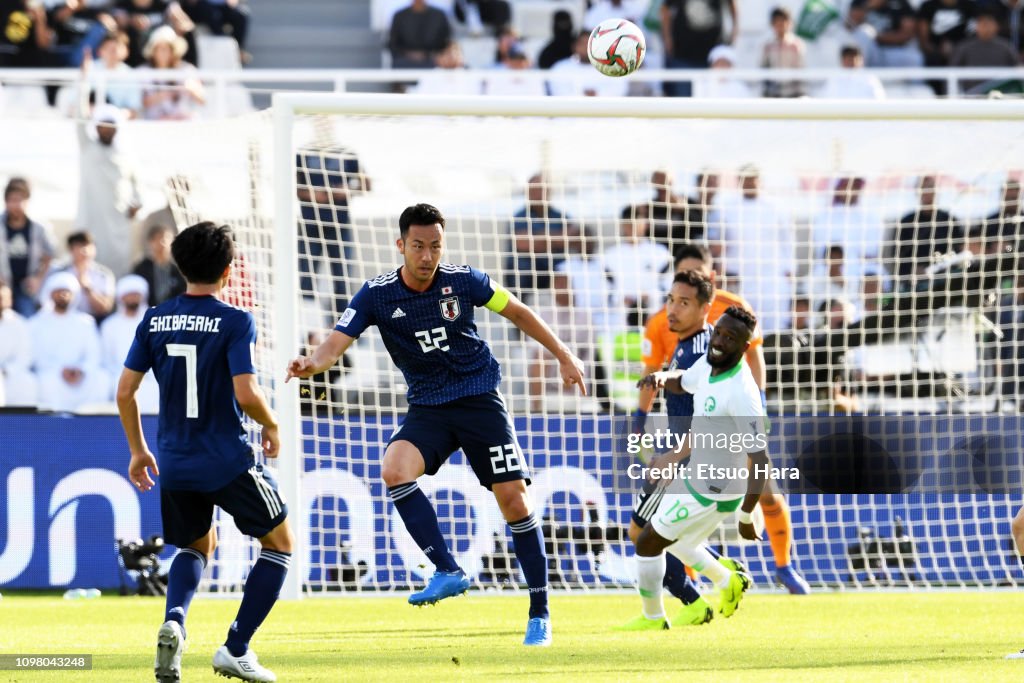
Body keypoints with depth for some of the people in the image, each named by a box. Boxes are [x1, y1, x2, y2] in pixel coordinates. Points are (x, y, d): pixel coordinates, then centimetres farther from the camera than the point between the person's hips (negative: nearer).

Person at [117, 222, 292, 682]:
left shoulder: (155, 320, 3)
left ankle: (174, 620, -3)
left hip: (175, 466, 5)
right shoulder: (235, 322, -12)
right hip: (228, 463, -5)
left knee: (196, 546, 28)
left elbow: (125, 391, 3)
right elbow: (245, 393, -21)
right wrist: (271, 426, 0)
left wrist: (138, 450, 16)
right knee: (279, 542, 16)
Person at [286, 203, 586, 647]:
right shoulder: (377, 295, -9)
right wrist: (311, 365, -38)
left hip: (480, 400, -1)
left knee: (514, 499, -8)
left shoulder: (463, 281, -8)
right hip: (427, 408, 1)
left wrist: (563, 356, 11)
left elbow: (517, 312, 8)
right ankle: (448, 571, -21)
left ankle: (539, 615, 4)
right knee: (393, 471, -28)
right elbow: (336, 344, -15)